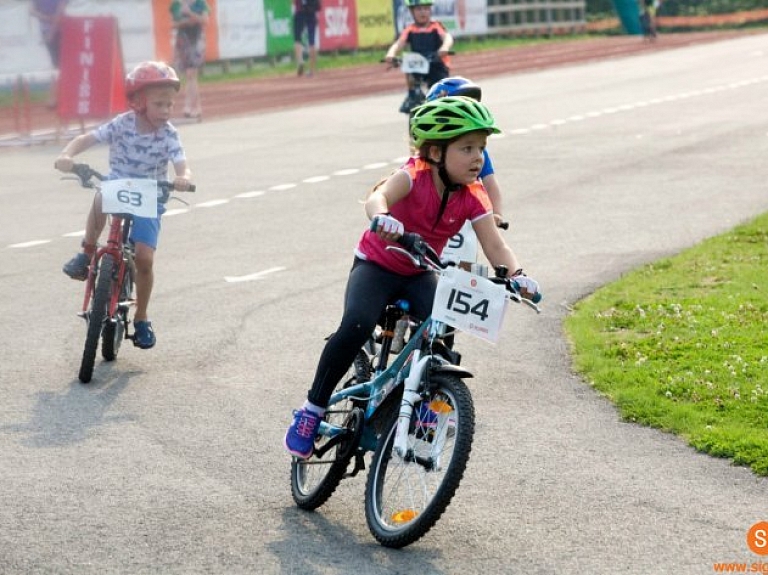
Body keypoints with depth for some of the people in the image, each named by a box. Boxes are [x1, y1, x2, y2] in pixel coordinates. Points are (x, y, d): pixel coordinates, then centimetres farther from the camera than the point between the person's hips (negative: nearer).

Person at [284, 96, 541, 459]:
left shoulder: (472, 197, -10)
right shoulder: (414, 176, -23)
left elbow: (495, 245, -17)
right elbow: (377, 198, -42)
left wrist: (516, 274, -38)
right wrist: (382, 218, -67)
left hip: (419, 275, 4)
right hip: (376, 267, -4)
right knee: (356, 326, -29)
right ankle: (312, 410, -13)